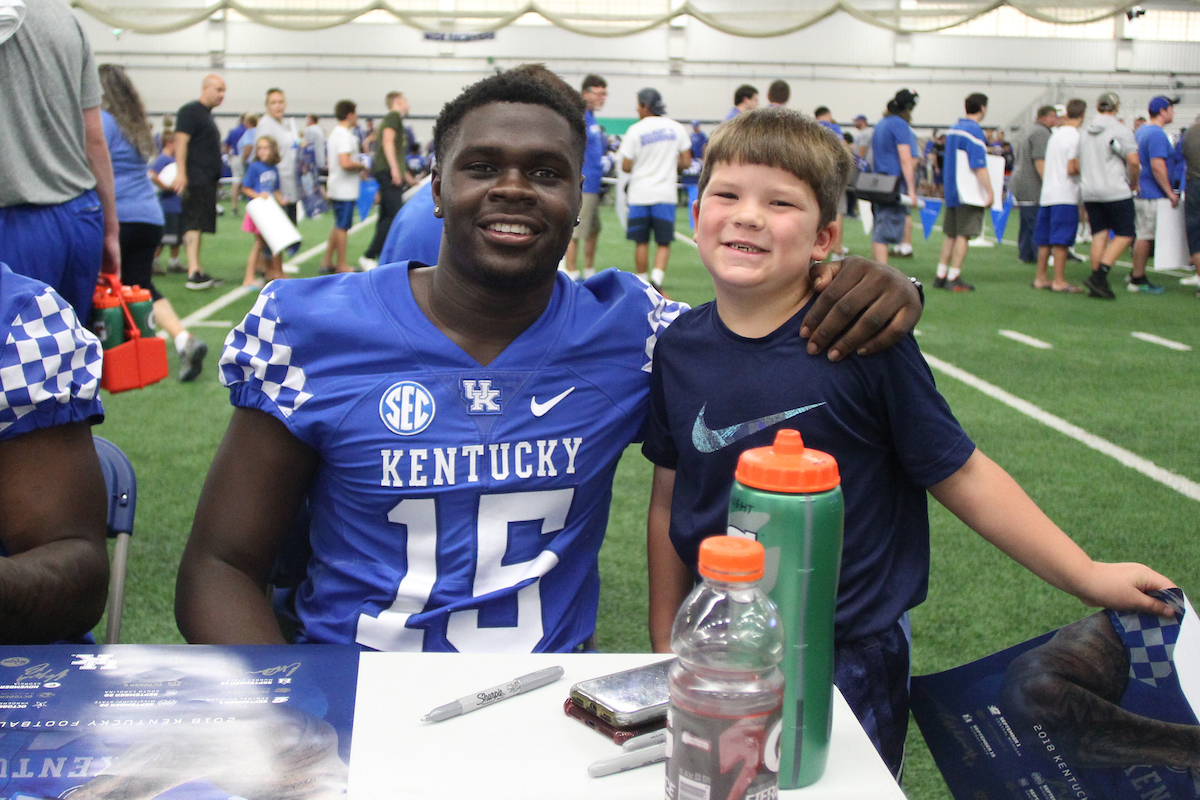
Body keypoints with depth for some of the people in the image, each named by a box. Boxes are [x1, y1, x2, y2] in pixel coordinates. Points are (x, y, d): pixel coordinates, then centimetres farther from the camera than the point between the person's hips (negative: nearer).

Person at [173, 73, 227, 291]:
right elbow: (181, 141, -15)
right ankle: (193, 271, -22)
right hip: (196, 179, -10)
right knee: (194, 222, -15)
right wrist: (180, 172, -23)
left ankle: (197, 272, 17)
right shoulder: (190, 111, -6)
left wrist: (216, 176, 26)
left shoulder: (207, 115, 23)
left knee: (197, 224, 12)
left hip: (208, 181, 10)